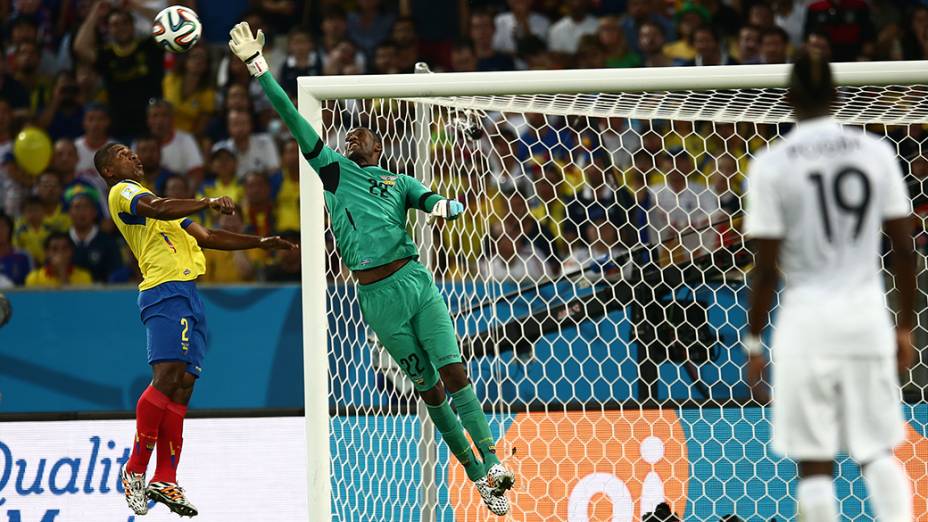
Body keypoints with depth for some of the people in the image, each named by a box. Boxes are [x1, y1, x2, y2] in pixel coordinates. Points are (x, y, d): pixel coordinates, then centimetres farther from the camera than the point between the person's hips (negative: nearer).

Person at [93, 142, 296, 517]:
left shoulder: (147, 198, 34)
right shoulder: (122, 193, 5)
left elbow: (206, 238, 33)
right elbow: (159, 210, -18)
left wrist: (260, 243, 25)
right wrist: (208, 202, -21)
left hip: (188, 296, 9)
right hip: (166, 292, -9)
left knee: (183, 385, 0)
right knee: (167, 375, -22)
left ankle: (165, 480, -4)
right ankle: (135, 469, -20)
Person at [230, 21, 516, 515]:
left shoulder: (400, 183, 16)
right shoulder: (333, 170, 12)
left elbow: (437, 202, 0)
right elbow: (293, 119, 6)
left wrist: (446, 206, -25)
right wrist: (257, 66, -1)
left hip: (416, 282, 1)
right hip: (378, 298, -1)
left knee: (455, 372, -12)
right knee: (430, 389, 1)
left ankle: (492, 460, -15)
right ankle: (477, 475, 6)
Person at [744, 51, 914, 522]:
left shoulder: (771, 165, -7)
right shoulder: (877, 152, 2)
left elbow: (767, 268, -7)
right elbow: (904, 248, 4)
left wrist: (753, 341, 3)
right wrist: (906, 327, 13)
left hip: (808, 317, -3)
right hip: (868, 314, 3)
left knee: (814, 462, 4)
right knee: (878, 452, 13)